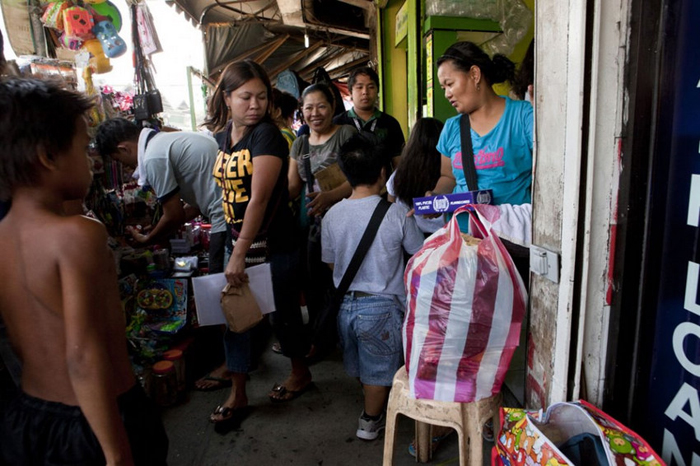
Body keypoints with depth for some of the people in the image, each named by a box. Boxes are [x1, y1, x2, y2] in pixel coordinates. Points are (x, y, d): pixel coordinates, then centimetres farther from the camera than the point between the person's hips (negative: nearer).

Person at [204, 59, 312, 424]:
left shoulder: (267, 135, -16)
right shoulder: (223, 135, 6)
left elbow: (260, 198, -24)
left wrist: (240, 254, -27)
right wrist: (233, 249, 11)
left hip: (273, 245, -6)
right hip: (237, 241, 7)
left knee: (283, 312, 10)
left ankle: (300, 373, 37)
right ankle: (237, 393, 28)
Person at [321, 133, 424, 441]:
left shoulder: (332, 215, -7)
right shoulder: (397, 215, -16)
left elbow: (331, 263, 4)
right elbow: (419, 253, -1)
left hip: (346, 302, 5)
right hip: (382, 305, -4)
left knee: (360, 365, 26)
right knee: (380, 369, 17)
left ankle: (372, 405, 49)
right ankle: (370, 421, 33)